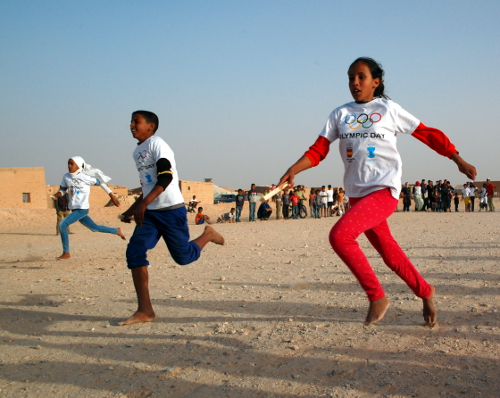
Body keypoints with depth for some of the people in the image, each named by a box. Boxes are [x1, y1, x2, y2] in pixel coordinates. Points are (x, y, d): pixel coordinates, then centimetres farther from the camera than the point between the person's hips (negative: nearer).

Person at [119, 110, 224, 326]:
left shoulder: (157, 144, -10)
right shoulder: (137, 152, 17)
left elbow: (166, 177, -22)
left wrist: (143, 204, -29)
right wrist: (132, 210, 21)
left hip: (172, 211, -8)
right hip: (149, 213, 8)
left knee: (183, 256, -1)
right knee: (134, 252, -9)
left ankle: (208, 234, 31)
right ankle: (145, 310, -7)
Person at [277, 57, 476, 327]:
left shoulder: (388, 109, 1)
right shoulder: (340, 114, 10)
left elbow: (427, 134, 6)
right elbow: (319, 149, 3)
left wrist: (459, 161, 6)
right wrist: (294, 170, -14)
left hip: (384, 189, -5)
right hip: (357, 193, 5)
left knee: (339, 235, -24)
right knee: (389, 254, 13)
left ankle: (377, 297, -9)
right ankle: (425, 292, 37)